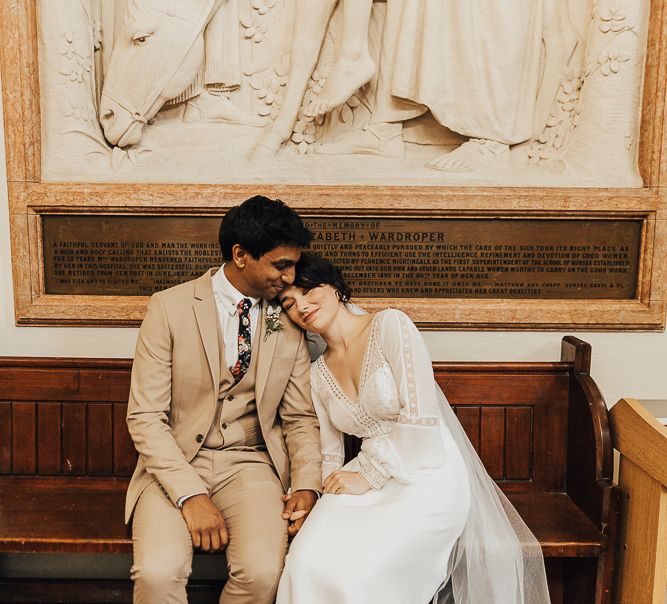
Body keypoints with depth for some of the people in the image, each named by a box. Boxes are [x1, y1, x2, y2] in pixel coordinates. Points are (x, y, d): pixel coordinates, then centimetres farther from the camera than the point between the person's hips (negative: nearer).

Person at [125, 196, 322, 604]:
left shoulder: (289, 325, 3)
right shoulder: (171, 307, -6)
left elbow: (300, 418, 9)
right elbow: (145, 416, -8)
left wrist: (306, 485, -7)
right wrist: (191, 494, -18)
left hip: (251, 464, 2)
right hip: (176, 463, -1)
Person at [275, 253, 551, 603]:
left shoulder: (389, 325, -8)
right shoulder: (318, 373, 12)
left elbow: (420, 416, -16)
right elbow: (330, 455, 15)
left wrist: (368, 477, -12)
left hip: (428, 476, -5)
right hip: (369, 479, 5)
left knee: (354, 571, -28)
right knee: (307, 561, -24)